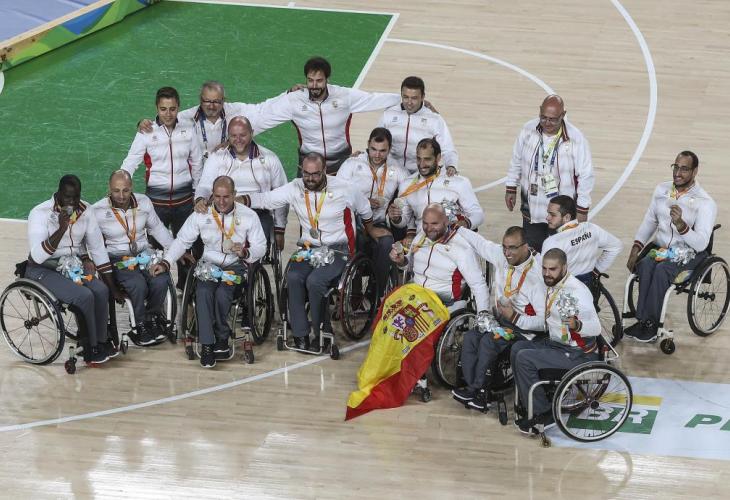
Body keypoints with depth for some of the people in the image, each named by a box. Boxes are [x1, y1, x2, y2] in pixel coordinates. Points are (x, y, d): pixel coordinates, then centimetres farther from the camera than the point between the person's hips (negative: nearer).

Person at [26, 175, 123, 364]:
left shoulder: (84, 211, -2)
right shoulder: (40, 213, -17)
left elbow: (98, 249, 4)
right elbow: (38, 256, -25)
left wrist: (113, 288, 3)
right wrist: (61, 229, -34)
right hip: (42, 270, -5)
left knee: (101, 291, -22)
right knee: (84, 296, -27)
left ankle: (101, 342, -7)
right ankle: (90, 349, -11)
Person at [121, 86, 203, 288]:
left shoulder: (187, 132, 3)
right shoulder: (146, 133, -4)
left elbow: (197, 164, 12)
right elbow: (129, 164, -8)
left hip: (184, 198, 2)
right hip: (157, 199, -2)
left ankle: (186, 286, 26)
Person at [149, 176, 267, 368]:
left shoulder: (248, 216, 3)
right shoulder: (201, 215, 6)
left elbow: (260, 247, 4)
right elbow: (182, 241, 7)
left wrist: (245, 252, -18)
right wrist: (165, 263, -6)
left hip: (235, 266, -1)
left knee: (222, 294, -32)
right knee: (203, 292, -31)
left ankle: (221, 339, -11)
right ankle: (207, 344, -28)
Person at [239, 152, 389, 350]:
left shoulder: (344, 189, -5)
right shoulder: (295, 188, 0)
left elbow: (364, 209, 14)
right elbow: (265, 199, -3)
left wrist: (370, 230, 32)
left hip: (336, 250, -3)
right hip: (307, 248, 3)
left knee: (315, 281, -30)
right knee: (293, 277, -28)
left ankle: (321, 332, -12)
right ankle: (300, 334, -16)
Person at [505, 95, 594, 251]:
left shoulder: (575, 139, -17)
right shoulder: (528, 130, -7)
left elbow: (586, 176, -9)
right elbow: (516, 161, 9)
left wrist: (582, 209, -7)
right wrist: (511, 189, 12)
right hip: (531, 212, 3)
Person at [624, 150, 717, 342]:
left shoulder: (705, 203, -13)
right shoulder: (662, 190, 6)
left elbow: (701, 244, -22)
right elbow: (649, 222, 16)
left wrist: (681, 225, -38)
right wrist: (636, 248, 2)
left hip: (689, 255, -4)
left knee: (661, 270, -35)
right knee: (645, 264, -31)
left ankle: (650, 323, -27)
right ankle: (644, 320, -31)